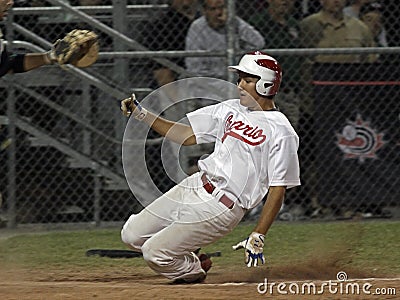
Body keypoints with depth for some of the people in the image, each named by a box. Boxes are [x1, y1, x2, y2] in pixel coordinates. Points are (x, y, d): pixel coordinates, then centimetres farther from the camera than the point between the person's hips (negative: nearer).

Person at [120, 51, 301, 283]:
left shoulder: (281, 132, -11)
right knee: (132, 236, 6)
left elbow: (277, 190, -11)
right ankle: (191, 259, 25)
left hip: (223, 207, -8)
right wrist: (141, 114, 9)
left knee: (155, 253, -13)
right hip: (195, 186, 8)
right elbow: (187, 135, 17)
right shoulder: (230, 109, 11)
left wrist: (258, 237, -16)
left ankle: (193, 272, 18)